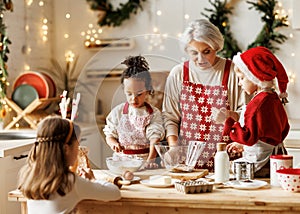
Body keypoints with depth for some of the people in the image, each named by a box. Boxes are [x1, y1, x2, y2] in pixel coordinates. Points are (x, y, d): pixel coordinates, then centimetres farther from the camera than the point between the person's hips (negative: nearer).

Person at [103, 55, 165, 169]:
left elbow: (154, 139, -5)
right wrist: (113, 143, -10)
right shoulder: (118, 112, 8)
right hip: (121, 159, 1)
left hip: (144, 160, -1)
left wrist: (150, 160, -20)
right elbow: (110, 135, 13)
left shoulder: (154, 113, 2)